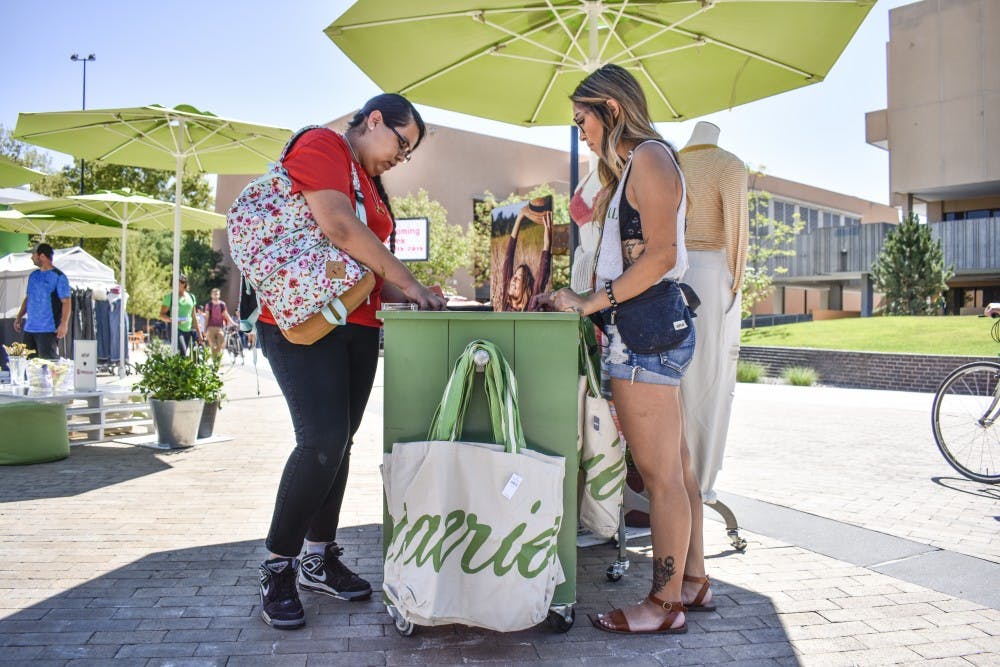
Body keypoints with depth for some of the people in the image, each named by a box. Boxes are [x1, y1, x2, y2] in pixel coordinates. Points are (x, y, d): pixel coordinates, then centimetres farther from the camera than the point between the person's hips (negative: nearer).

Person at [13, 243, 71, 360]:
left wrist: (64, 324, -21)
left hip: (48, 329, -7)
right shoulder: (33, 275, 15)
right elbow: (27, 298, 23)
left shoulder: (59, 277, -7)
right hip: (29, 328, 7)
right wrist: (19, 317, 15)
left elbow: (66, 302, -12)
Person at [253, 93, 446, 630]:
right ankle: (277, 568, 1)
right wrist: (408, 283, -15)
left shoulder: (370, 183, 23)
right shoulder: (320, 146, -4)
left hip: (357, 328, 9)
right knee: (323, 440, -15)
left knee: (339, 443, 10)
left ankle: (319, 558, 22)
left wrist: (405, 299, 4)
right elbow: (337, 225, -19)